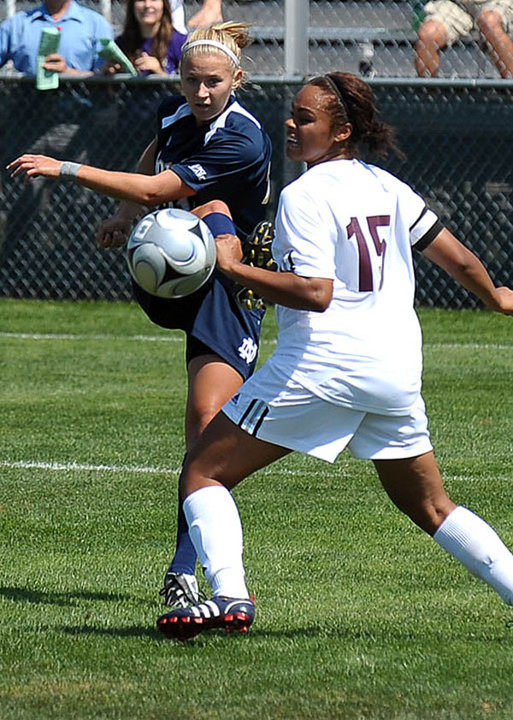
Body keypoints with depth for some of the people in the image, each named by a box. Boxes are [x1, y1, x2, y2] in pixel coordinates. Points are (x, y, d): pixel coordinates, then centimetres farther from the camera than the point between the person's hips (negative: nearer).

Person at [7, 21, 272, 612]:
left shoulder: (242, 141, -21)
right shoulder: (175, 113, 1)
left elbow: (154, 190, -24)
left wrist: (64, 169, -22)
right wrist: (126, 214, 13)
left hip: (234, 290, -5)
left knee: (206, 420, -17)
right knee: (209, 215, -27)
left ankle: (183, 571, -14)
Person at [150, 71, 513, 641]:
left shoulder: (303, 195, -10)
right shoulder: (386, 186, 11)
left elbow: (315, 292, -20)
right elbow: (457, 257, 17)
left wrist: (235, 268, -16)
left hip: (322, 366, -7)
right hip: (398, 369, 7)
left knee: (202, 472, 0)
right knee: (429, 507, 22)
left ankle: (229, 595, -18)